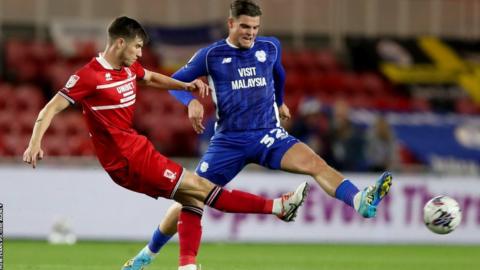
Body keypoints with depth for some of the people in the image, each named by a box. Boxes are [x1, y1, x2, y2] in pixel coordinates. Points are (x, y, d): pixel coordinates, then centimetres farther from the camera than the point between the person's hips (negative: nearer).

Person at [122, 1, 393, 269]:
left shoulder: (270, 47, 4)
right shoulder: (211, 55, -3)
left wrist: (280, 102, 40)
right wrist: (191, 101, -19)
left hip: (268, 135, 1)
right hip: (228, 141, -1)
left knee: (314, 163, -27)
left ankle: (362, 202, -45)